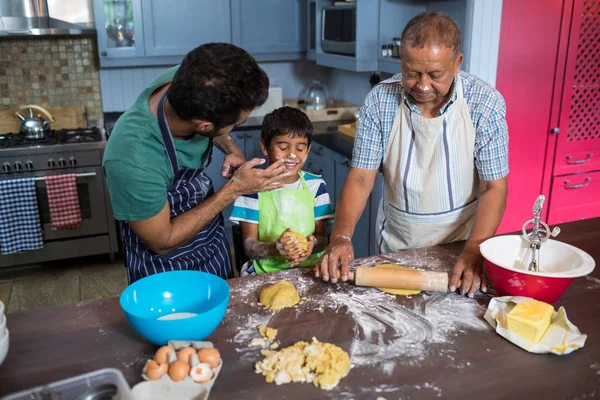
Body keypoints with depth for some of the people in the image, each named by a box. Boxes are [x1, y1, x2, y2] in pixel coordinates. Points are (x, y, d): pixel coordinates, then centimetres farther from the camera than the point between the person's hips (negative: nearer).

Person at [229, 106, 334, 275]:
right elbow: (249, 246, -5)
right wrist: (274, 248, -25)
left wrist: (313, 244, -17)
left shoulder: (316, 185, 4)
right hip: (267, 272, -1)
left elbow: (322, 238, 6)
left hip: (311, 269, 2)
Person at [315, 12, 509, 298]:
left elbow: (493, 188, -13)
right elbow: (360, 178, -12)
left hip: (459, 242, -1)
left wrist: (474, 251, -27)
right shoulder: (379, 100, -13)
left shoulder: (486, 103, -16)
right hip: (396, 244, 1)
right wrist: (341, 236, -27)